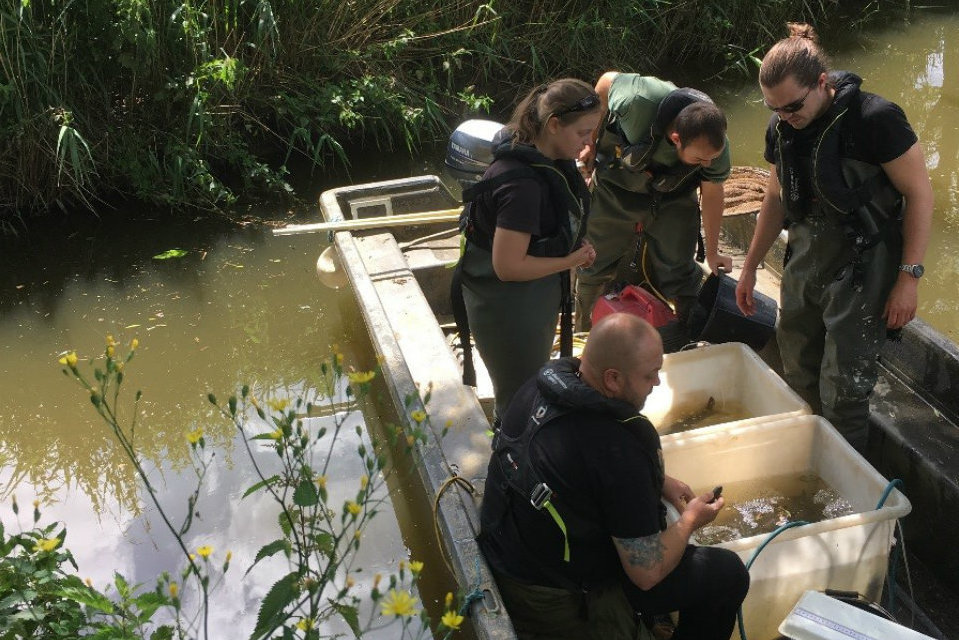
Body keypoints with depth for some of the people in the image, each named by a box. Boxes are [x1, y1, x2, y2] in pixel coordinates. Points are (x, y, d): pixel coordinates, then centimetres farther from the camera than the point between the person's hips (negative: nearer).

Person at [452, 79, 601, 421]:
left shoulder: (552, 160, -3)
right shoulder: (522, 183, -33)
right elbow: (508, 266, -31)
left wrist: (576, 250, -2)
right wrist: (571, 261, -20)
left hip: (537, 299, 10)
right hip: (507, 311, -9)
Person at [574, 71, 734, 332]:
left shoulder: (717, 147, -29)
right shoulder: (639, 101, -40)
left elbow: (712, 193, -9)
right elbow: (607, 81, -17)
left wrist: (712, 252, 1)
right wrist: (592, 142, -6)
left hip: (672, 199, 1)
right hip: (615, 189, -1)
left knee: (679, 271, 0)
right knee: (595, 265, 10)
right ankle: (583, 334, 31)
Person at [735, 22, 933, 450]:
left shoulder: (875, 119, -19)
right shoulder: (781, 128, 0)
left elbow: (919, 193, -13)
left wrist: (908, 277, -16)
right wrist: (750, 267, 17)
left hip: (861, 266, -6)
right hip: (804, 262, 6)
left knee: (843, 387, -4)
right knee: (798, 375, 13)